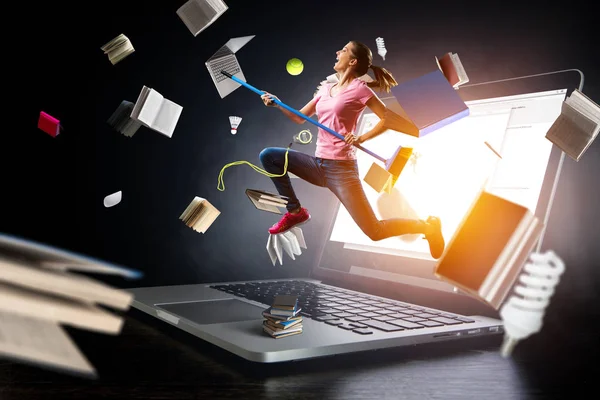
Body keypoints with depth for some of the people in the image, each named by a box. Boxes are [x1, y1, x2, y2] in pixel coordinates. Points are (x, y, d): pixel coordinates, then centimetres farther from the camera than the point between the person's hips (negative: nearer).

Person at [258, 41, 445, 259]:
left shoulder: (359, 88, -6)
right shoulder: (326, 88, 13)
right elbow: (300, 118, 17)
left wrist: (361, 138, -14)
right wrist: (278, 104, 3)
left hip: (341, 168, -7)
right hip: (318, 165, 7)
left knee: (375, 232, -9)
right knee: (268, 156, -1)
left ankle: (427, 226, 16)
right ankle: (295, 212, 9)